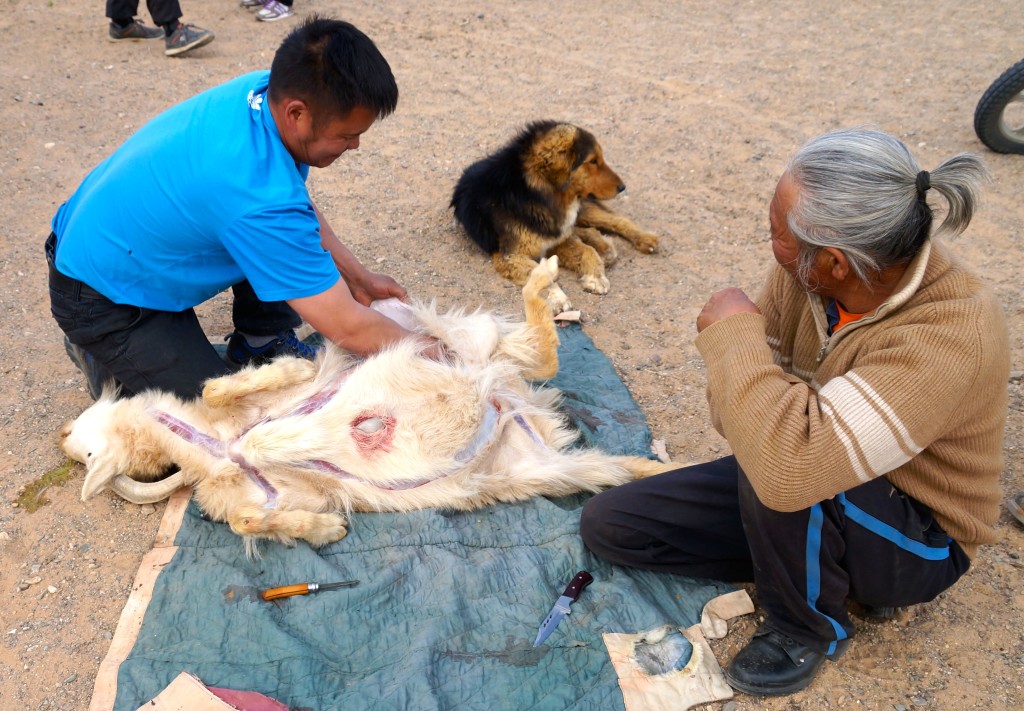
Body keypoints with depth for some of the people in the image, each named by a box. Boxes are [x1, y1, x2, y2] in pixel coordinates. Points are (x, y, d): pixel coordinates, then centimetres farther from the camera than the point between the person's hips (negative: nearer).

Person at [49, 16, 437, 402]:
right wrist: (430, 351, -16)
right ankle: (100, 354, 11)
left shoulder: (267, 88, -14)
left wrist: (358, 277, 4)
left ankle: (260, 344, 13)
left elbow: (299, 207, 6)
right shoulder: (260, 199, -38)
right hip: (100, 299, -8)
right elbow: (347, 328, -30)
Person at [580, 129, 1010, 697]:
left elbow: (793, 460, -49)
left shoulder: (952, 335, -36)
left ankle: (809, 627, -6)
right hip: (822, 494, 7)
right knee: (606, 523, 0)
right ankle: (829, 569, 5)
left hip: (917, 542, -6)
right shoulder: (807, 273, -16)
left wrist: (733, 330, -35)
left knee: (779, 455, -38)